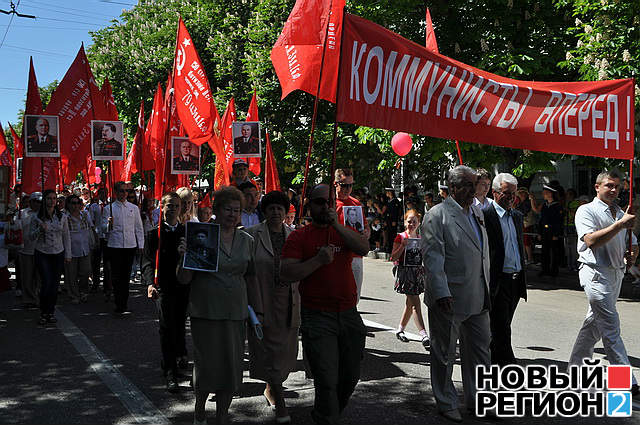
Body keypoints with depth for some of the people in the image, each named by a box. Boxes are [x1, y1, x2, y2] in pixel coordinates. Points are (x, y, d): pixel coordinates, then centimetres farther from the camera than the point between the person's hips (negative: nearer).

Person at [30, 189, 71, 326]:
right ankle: (43, 313, 6)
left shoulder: (62, 217, 6)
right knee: (47, 283, -11)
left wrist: (68, 254, 7)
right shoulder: (36, 217, 0)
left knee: (55, 284, 2)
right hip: (42, 254, -2)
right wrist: (40, 229, -17)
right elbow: (31, 236, 3)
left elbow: (66, 236, 10)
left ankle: (51, 312, 15)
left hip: (58, 254, 2)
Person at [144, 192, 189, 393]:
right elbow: (147, 262, -6)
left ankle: (178, 356, 40)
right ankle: (170, 374, -4)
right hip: (164, 288, -3)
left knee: (180, 327, 16)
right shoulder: (154, 233, 0)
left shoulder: (188, 232, 8)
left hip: (184, 288, 3)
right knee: (167, 329, -7)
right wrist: (150, 283, -23)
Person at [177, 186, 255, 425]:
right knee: (207, 367, 1)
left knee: (231, 368, 7)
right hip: (206, 313, -3)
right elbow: (184, 280, -4)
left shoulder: (247, 241, 8)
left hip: (236, 313, 4)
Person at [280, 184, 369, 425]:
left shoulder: (344, 231, 11)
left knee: (350, 377, 15)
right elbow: (285, 274, -9)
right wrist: (318, 260, -18)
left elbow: (364, 248, -10)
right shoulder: (299, 236, 0)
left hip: (349, 315, 4)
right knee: (327, 381, -7)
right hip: (317, 317, -4)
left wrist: (336, 225, -17)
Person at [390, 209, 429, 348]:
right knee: (415, 303, -13)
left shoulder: (420, 238, 11)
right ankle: (423, 334, -18)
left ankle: (400, 329, 27)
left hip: (417, 271, 6)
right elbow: (393, 258, -7)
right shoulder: (401, 237, -4)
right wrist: (403, 245, -18)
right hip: (405, 271, -6)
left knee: (410, 303, 12)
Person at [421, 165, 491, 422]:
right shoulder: (438, 215, -10)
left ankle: (477, 400, 30)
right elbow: (432, 256, -16)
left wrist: (486, 289, 17)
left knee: (480, 348, 15)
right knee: (444, 353, 6)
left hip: (477, 298, 7)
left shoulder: (477, 213, 13)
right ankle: (446, 404, 22)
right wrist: (441, 292, -24)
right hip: (448, 299, -7)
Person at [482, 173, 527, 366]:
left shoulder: (517, 215, 15)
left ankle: (490, 364, 28)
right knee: (501, 331, -5)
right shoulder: (484, 215, -10)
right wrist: (486, 283, -15)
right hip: (497, 282, -7)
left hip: (516, 281, 8)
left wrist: (523, 279, 18)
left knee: (501, 329, 15)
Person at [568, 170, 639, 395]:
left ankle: (576, 365, 27)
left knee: (595, 321, 14)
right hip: (596, 272, -8)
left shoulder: (621, 213, 19)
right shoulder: (586, 211, -4)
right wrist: (620, 224, -22)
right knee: (610, 326, -9)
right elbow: (591, 240, -19)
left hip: (617, 273, 8)